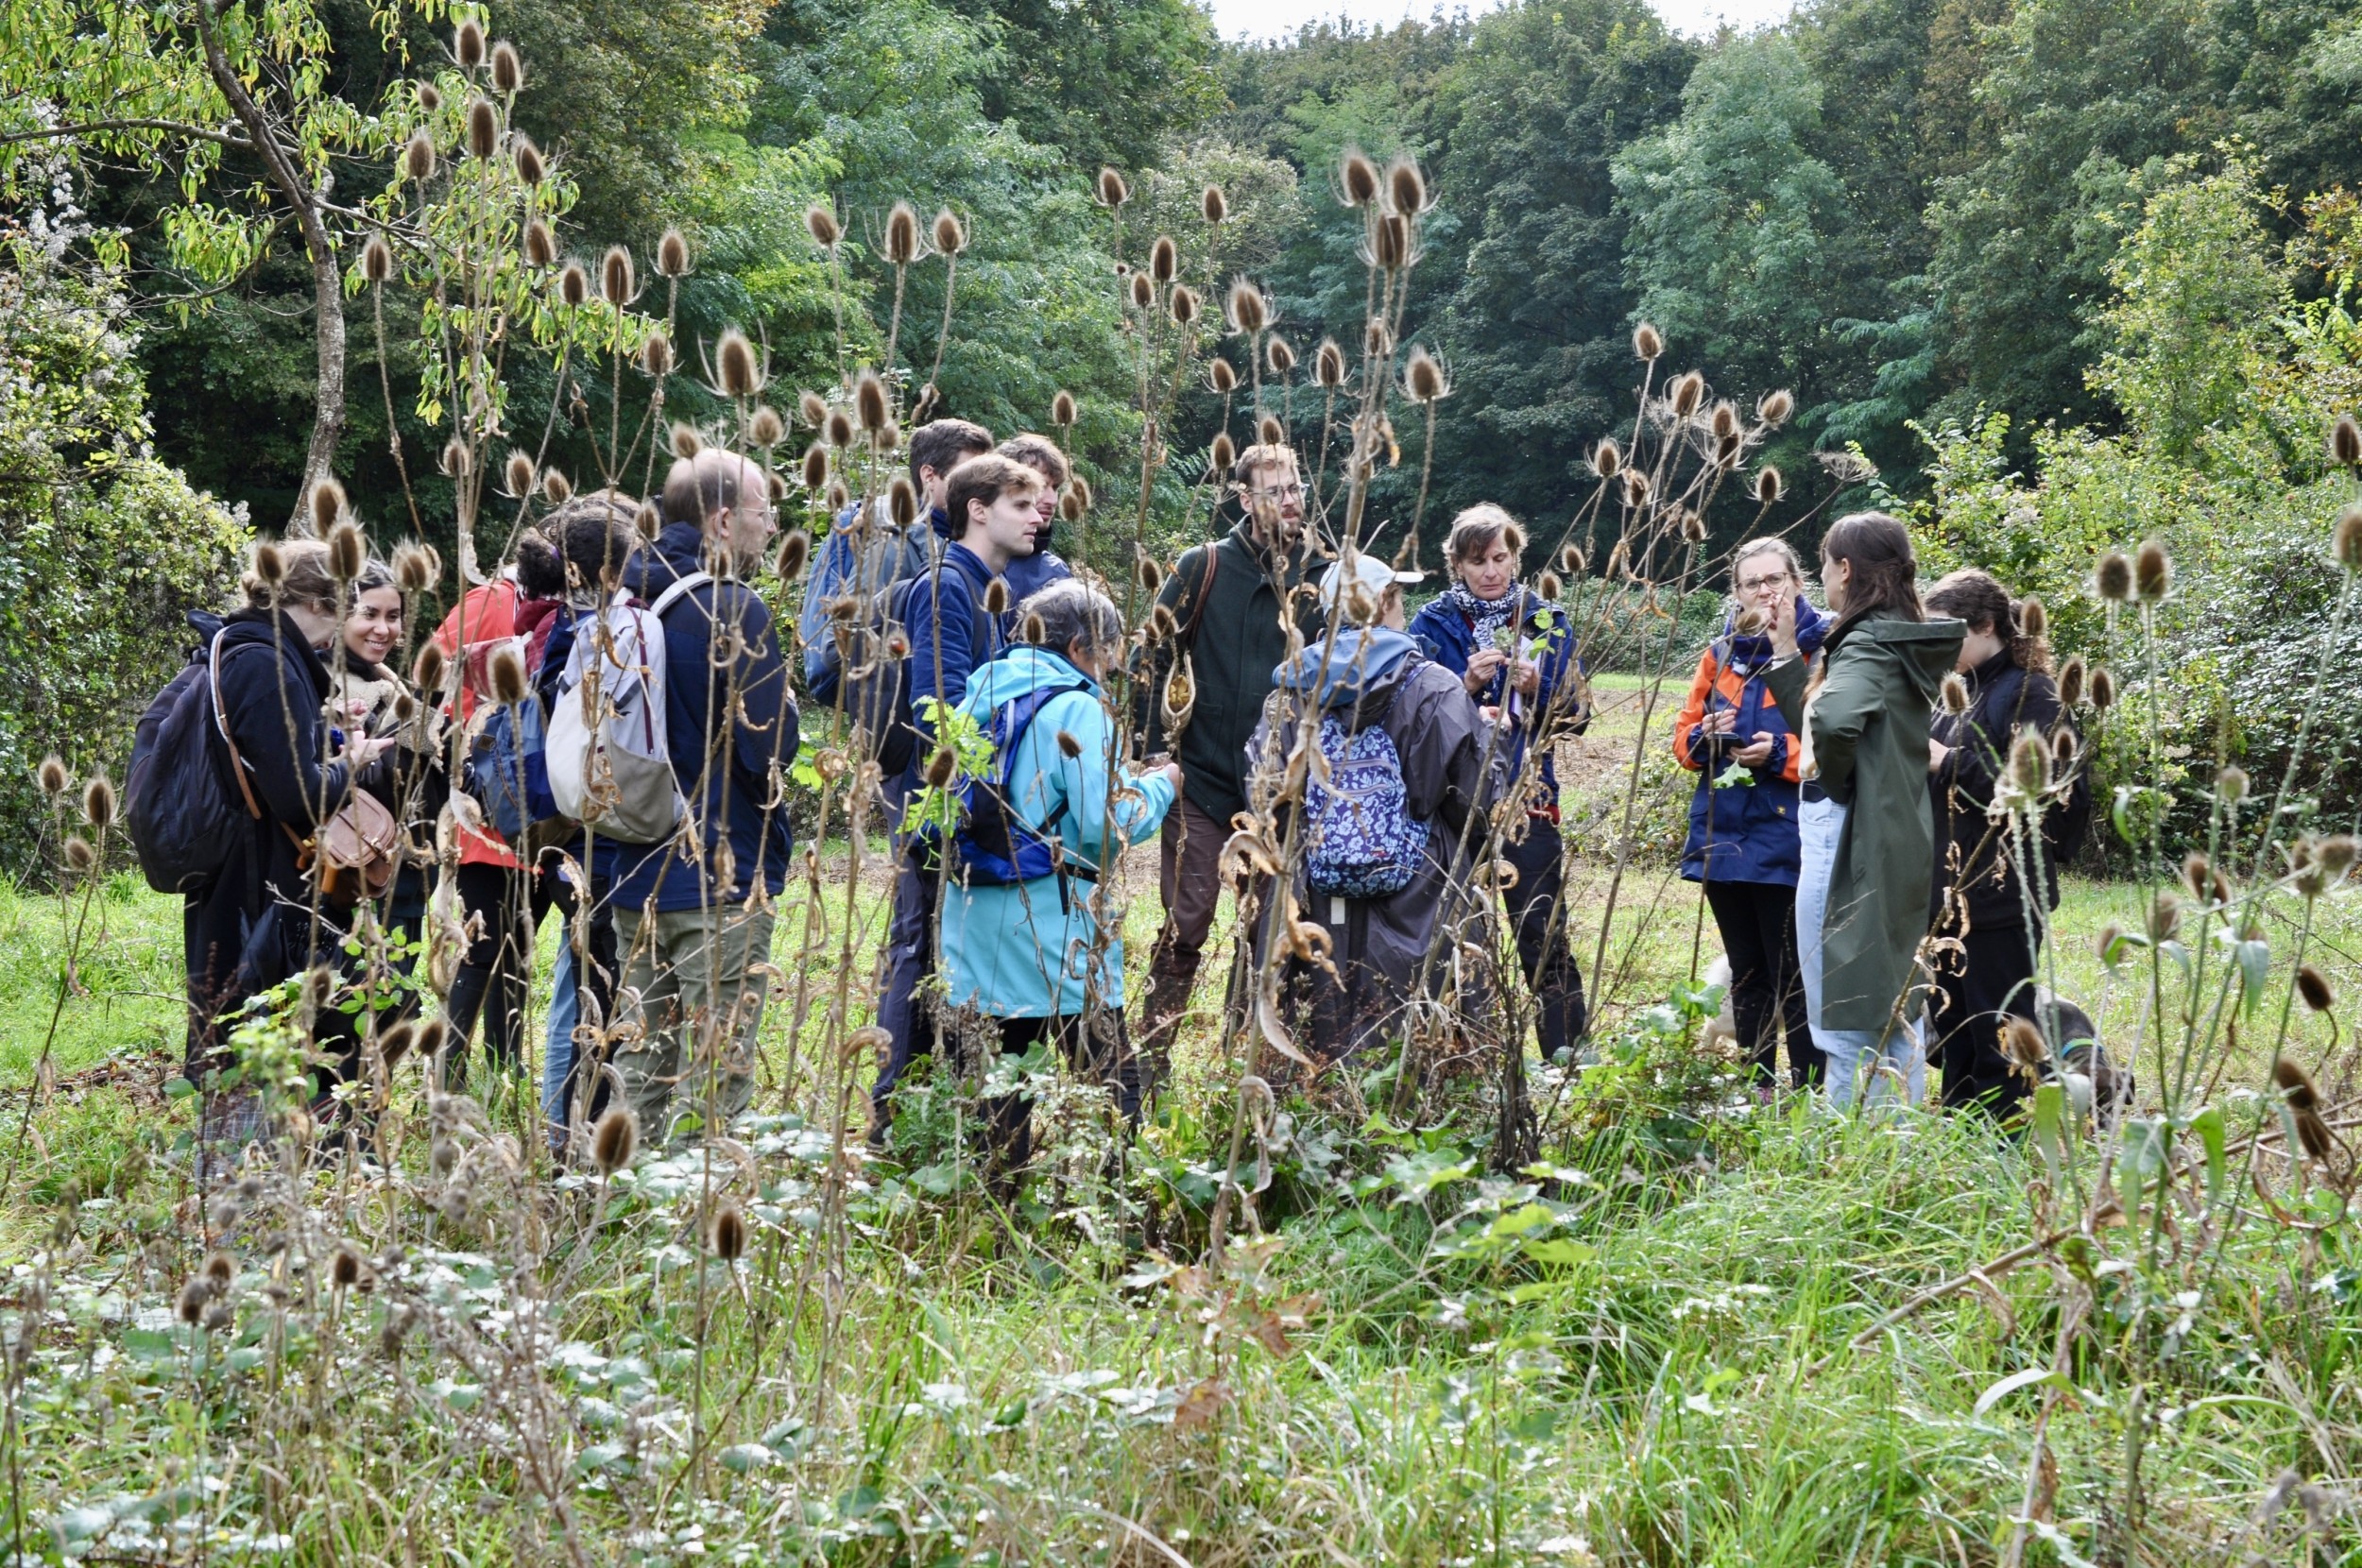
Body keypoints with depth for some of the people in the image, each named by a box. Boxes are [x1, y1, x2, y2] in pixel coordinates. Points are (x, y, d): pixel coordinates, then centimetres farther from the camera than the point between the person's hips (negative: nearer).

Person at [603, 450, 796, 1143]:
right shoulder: (735, 612, -15)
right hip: (723, 876, -7)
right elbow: (773, 749, -17)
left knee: (639, 1067, 14)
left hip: (632, 873, 8)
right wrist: (787, 705, 1)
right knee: (715, 1076, -3)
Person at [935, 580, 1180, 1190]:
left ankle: (1004, 1190, 16)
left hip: (976, 913, 7)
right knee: (1109, 1076, 0)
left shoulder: (979, 697, 10)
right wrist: (1158, 786, 1)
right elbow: (1104, 825, -17)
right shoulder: (1076, 709, -12)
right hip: (1053, 927, -7)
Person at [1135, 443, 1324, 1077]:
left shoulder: (1318, 574, 5)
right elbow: (1153, 658, -3)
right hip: (1203, 779, -3)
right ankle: (1152, 1061, 6)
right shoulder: (1205, 567, -3)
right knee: (1186, 924, -2)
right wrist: (1153, 751, -8)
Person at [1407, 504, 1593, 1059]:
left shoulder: (1546, 621, 8)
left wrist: (1537, 688, -14)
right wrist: (1467, 684, -16)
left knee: (1543, 934, -4)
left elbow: (1577, 715, 5)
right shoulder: (1434, 623, 6)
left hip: (1528, 801, 0)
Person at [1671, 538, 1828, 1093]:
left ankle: (1810, 1093, 1)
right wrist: (1705, 738, -6)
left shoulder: (1823, 651, -5)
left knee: (1794, 977, -6)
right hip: (1725, 836, 6)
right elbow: (1684, 735, 15)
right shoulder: (1722, 653, 13)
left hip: (1788, 841, -6)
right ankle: (1755, 1088, 23)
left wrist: (1781, 754, -22)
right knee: (1747, 975, 14)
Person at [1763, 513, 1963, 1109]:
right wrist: (1786, 656, 19)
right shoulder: (1905, 644, 12)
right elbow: (1814, 720, 19)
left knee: (1846, 1020, -3)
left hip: (1850, 839, -10)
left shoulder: (1867, 645, -15)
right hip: (1900, 844, 10)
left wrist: (1825, 770, -18)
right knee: (1897, 1014, 16)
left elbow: (1833, 720, -36)